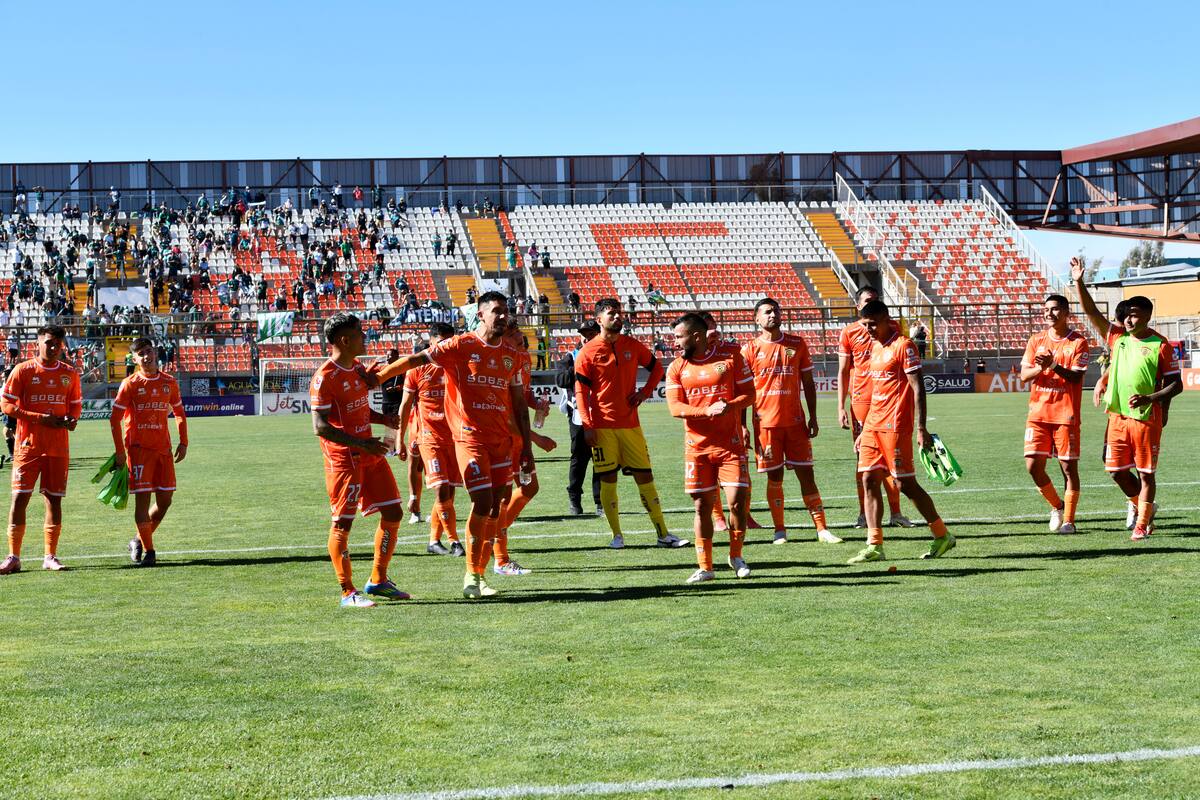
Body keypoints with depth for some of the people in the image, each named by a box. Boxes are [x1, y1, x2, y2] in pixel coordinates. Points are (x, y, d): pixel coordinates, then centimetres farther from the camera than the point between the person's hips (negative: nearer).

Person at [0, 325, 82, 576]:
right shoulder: (23, 370, -2)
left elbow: (76, 404, 18)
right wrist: (40, 418, -15)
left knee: (54, 498, 4)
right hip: (28, 444, -3)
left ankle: (50, 557, 11)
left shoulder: (70, 374, 8)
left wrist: (72, 419, -6)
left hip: (59, 447, 3)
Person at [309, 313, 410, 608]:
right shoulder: (325, 377, -15)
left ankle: (378, 581, 21)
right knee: (342, 523, -2)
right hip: (344, 459, -9)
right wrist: (361, 443, -24)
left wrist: (384, 419, 5)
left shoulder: (358, 368, 12)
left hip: (370, 454, 9)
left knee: (392, 514, 9)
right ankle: (348, 592, 5)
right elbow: (320, 426, -20)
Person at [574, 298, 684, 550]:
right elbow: (581, 391, -5)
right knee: (608, 479, 0)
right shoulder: (588, 352, -4)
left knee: (645, 476, 4)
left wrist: (645, 391, 3)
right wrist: (587, 426, -12)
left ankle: (663, 534, 8)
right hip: (602, 427, -3)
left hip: (630, 423, 3)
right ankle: (617, 535, 9)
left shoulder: (632, 346, 6)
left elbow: (656, 367, 20)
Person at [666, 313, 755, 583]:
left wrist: (729, 406, -19)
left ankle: (736, 556, 15)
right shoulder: (677, 368, 6)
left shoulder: (731, 357, 1)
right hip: (697, 446, 2)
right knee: (702, 505, 3)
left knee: (738, 500, -8)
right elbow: (675, 407, -3)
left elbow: (749, 395, 2)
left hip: (731, 444, -2)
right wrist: (707, 411, -19)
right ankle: (705, 567, 11)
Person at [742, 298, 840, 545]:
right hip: (766, 422, -2)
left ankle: (822, 529, 3)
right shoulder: (750, 349, 1)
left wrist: (813, 418, 6)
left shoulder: (797, 344, 7)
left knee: (806, 473, 2)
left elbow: (808, 383, 11)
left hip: (795, 421, 2)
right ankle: (780, 531, 12)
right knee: (774, 476, 3)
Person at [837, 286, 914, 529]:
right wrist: (841, 407, -3)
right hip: (861, 400, -2)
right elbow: (843, 371, 4)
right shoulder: (849, 332, 3)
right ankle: (864, 513, 7)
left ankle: (895, 512, 6)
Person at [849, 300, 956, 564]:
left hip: (895, 426, -8)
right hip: (873, 425, 8)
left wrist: (921, 429, -18)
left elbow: (918, 388, -13)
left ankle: (942, 535, 11)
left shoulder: (903, 345, -9)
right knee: (869, 481, 0)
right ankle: (874, 546, 0)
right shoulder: (876, 347, 16)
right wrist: (865, 431, 21)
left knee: (906, 484, -4)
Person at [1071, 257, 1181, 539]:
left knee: (1145, 473, 1)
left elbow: (1176, 385, -6)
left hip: (1146, 418, -5)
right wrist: (1079, 282, -9)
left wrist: (1149, 398, -20)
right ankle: (1140, 504, 32)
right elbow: (1092, 313, 2)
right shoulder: (1117, 337, 7)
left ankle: (1142, 524, 11)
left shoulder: (1160, 346, -6)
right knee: (1116, 470, 8)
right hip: (1118, 416, 5)